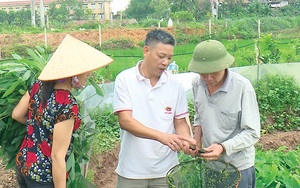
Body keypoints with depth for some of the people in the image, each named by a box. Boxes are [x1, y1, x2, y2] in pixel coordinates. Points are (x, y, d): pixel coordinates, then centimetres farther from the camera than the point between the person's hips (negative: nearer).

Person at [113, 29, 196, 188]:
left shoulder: (175, 84, 1)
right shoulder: (125, 79, -7)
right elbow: (125, 121, -15)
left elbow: (180, 122, 6)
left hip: (166, 169, 2)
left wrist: (186, 140, -16)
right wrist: (162, 136, -27)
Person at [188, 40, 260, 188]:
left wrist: (223, 147, -29)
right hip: (208, 161, 5)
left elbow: (252, 133, -18)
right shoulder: (197, 83, -5)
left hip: (238, 166, -4)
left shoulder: (242, 87, -20)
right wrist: (197, 136, -3)